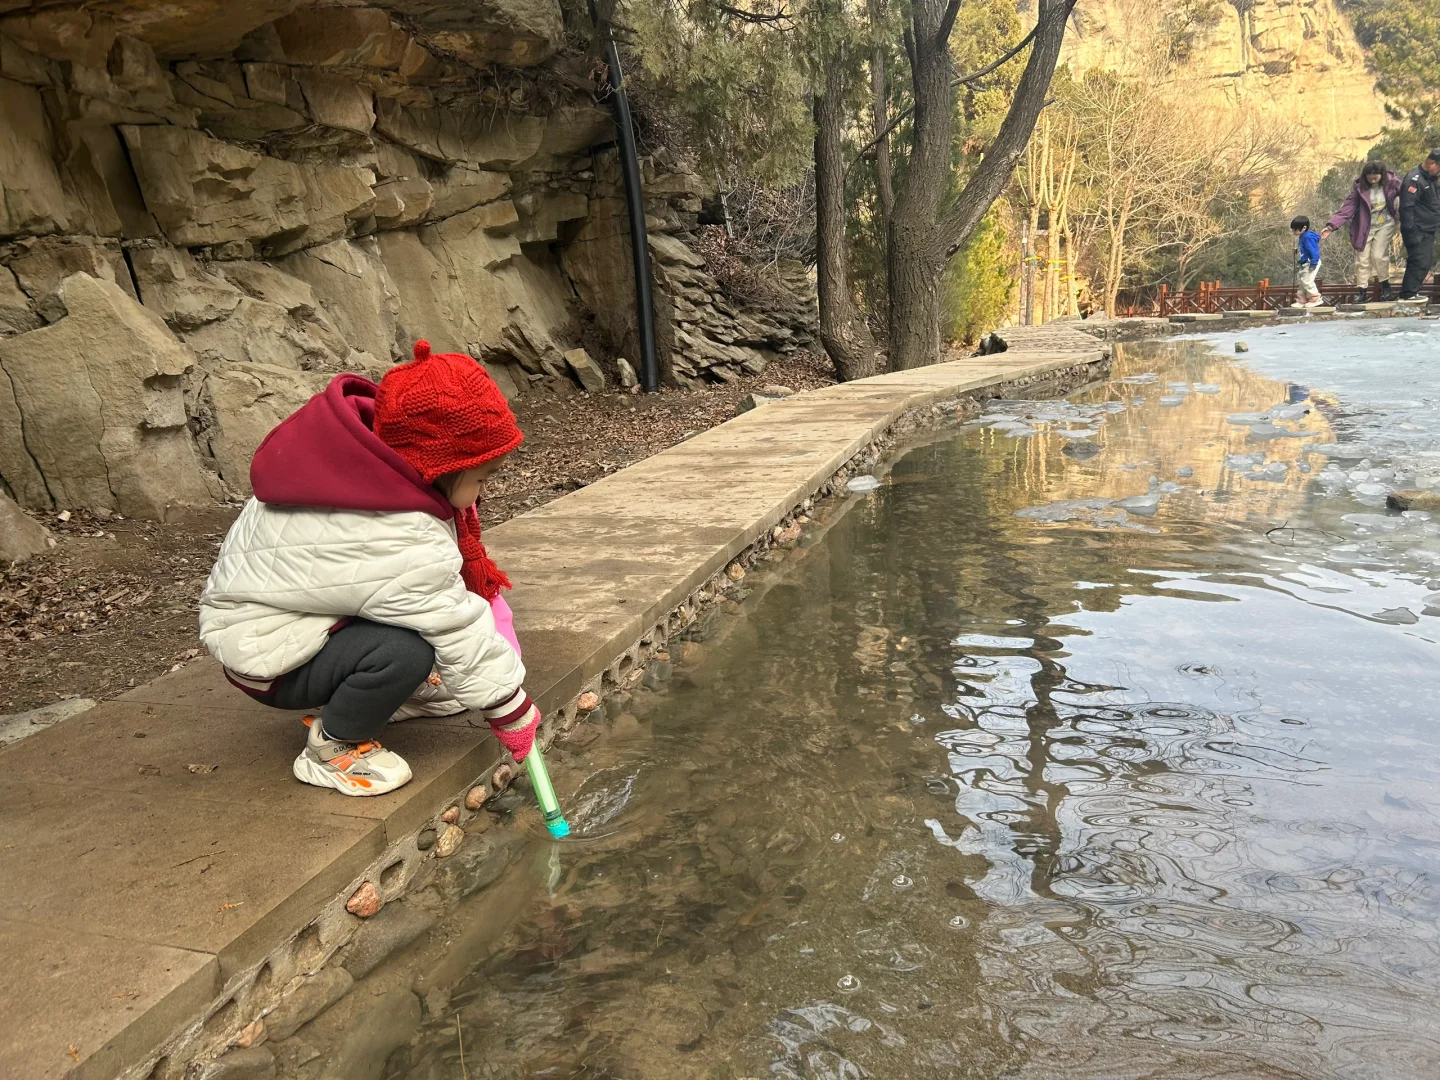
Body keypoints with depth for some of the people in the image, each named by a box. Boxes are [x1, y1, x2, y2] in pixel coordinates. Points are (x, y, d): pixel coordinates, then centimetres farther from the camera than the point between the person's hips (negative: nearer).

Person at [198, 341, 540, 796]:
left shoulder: (380, 440, -14)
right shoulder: (402, 547, -37)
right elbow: (461, 635, -25)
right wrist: (514, 712, -12)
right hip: (263, 646, -9)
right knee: (407, 651, -31)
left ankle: (389, 694, 14)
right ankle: (330, 749, -5)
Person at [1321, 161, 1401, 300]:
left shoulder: (1392, 182, -11)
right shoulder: (1360, 187, -11)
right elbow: (1347, 207, -13)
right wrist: (1331, 226, -23)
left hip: (1385, 225, -1)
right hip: (1365, 227, 1)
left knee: (1379, 255, -12)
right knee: (1362, 260, 3)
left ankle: (1386, 287, 6)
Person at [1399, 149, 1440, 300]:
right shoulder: (1414, 179, -16)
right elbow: (1407, 207, -21)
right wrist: (1411, 232, -24)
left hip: (1428, 231, 10)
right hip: (1418, 232, -10)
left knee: (1427, 262, 11)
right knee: (1419, 262, -11)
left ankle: (1412, 292, 18)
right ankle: (1407, 295, -6)